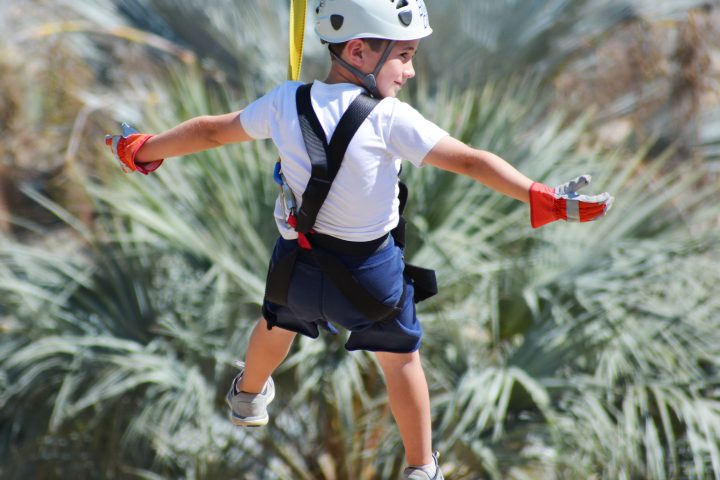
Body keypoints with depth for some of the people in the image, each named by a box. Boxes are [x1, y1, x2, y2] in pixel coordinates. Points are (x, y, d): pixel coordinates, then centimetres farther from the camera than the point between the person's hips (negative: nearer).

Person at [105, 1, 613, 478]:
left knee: (279, 324, 33)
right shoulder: (389, 119, -25)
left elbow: (212, 131, 4)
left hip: (299, 259, 4)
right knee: (401, 358, 19)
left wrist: (143, 149, 20)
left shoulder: (285, 103, -10)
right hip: (372, 267, -4)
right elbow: (469, 161, -28)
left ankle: (248, 397, 62)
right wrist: (544, 199, -27)